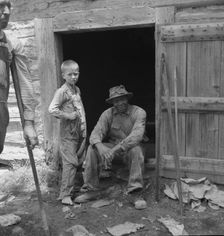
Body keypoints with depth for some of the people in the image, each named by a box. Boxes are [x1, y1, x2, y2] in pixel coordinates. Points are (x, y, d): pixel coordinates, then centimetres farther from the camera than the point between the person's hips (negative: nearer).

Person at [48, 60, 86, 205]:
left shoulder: (77, 90, 13)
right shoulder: (62, 91, -11)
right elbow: (52, 109, -21)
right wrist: (68, 116, -18)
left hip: (80, 132, 8)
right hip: (68, 133, -8)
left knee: (78, 161, 12)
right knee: (70, 163, -10)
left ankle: (70, 189, 24)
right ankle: (65, 195, -3)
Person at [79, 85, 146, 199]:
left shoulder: (139, 112, -13)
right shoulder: (107, 114, -4)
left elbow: (137, 135, -28)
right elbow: (95, 135, -15)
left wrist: (115, 149, -37)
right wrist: (100, 147, -39)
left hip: (129, 149, -3)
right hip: (111, 146, 3)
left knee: (136, 150, -36)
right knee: (92, 149, -22)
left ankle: (135, 188, -28)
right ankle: (90, 188, -15)